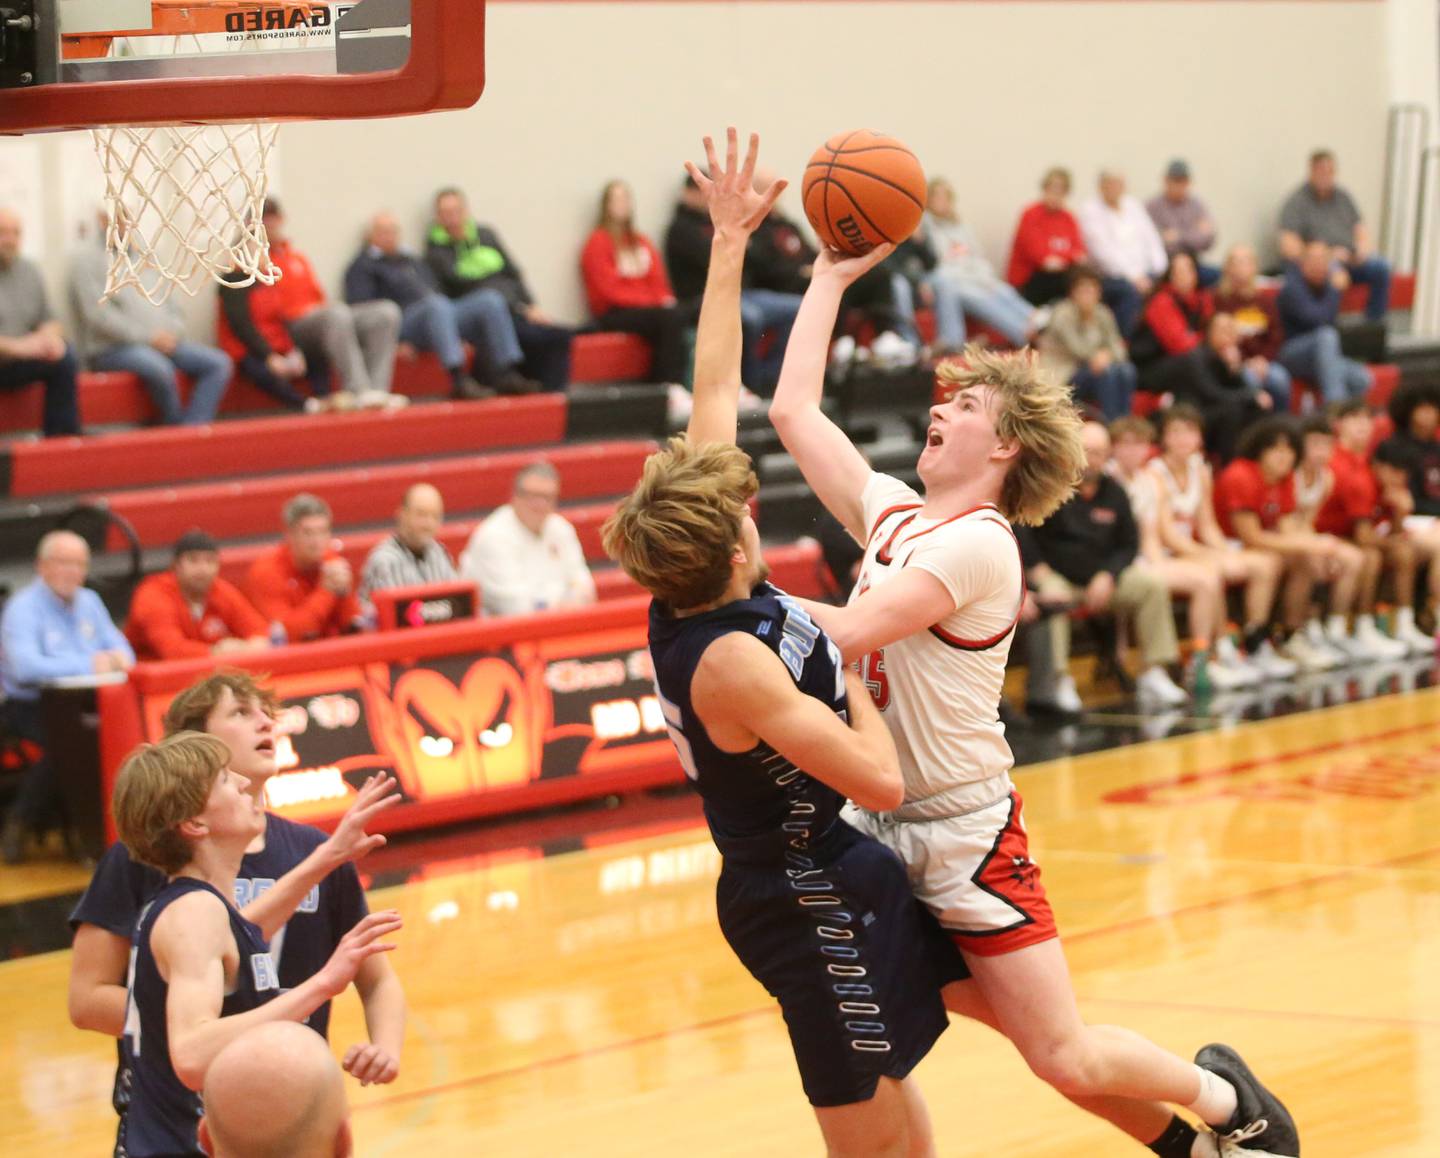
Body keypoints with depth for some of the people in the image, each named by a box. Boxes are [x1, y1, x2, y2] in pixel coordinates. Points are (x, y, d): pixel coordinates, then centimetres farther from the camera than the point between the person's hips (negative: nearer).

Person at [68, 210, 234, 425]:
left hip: (161, 341, 8)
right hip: (112, 348, -7)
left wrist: (173, 330, 0)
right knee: (160, 369, -37)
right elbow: (99, 316, -13)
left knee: (219, 363, -12)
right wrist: (148, 337, -16)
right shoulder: (86, 258, -2)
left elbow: (168, 300, 23)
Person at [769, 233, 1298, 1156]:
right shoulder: (897, 515, 7)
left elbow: (848, 632, -24)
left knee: (1067, 1059, -5)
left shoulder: (979, 543, -15)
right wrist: (831, 279, 15)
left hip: (967, 829, -7)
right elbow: (793, 410, 13)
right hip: (890, 826, 7)